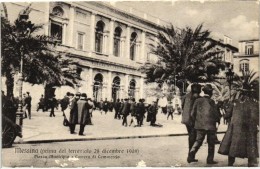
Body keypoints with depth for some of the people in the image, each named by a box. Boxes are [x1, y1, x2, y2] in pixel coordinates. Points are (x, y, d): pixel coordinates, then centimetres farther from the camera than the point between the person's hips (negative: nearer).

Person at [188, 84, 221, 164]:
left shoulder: (198, 101, -3)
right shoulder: (211, 102, -11)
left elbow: (193, 113, -1)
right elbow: (216, 115, -7)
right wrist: (217, 119, 15)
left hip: (200, 125, 3)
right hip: (210, 125, -3)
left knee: (198, 141, 15)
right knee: (211, 143, 10)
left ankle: (191, 153, -3)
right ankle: (210, 159, 13)